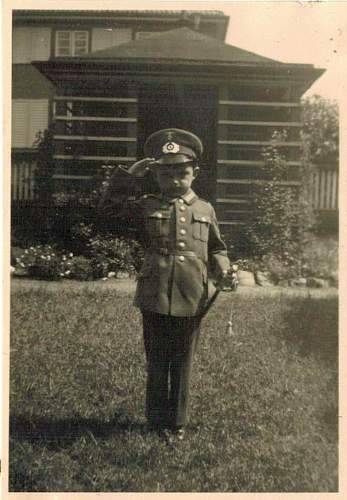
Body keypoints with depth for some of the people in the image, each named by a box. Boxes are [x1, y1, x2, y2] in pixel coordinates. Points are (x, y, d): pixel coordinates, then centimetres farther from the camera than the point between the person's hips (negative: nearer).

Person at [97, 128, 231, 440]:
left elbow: (216, 248, 16)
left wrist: (221, 266, -6)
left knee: (183, 364, 12)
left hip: (192, 300, 1)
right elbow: (109, 208, -1)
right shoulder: (147, 207, 5)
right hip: (154, 299, 0)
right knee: (157, 364, 12)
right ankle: (157, 420, 28)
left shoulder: (205, 210, 8)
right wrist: (129, 175, -7)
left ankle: (178, 422, 28)